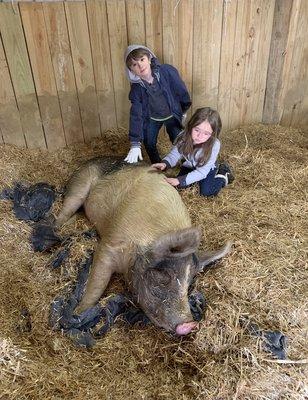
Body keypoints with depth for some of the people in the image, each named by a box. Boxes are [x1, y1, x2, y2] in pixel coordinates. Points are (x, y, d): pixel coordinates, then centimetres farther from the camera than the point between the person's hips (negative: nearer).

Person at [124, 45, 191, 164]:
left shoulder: (167, 71, -31)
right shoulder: (136, 88, -24)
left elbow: (181, 91, -14)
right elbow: (136, 115, -26)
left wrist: (184, 111, 2)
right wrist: (135, 144, -34)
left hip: (172, 116, -1)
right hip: (152, 119, 2)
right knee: (149, 144, 9)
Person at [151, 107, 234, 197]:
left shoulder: (214, 145, -38)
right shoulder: (184, 136, -29)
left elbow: (202, 171, -36)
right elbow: (175, 154, -18)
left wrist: (180, 180, -47)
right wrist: (165, 163, -43)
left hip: (207, 168, -4)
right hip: (189, 166, 4)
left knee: (206, 192, -17)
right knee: (179, 184, -10)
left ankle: (223, 176, 11)